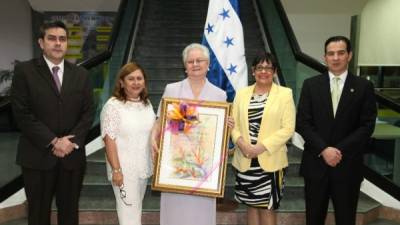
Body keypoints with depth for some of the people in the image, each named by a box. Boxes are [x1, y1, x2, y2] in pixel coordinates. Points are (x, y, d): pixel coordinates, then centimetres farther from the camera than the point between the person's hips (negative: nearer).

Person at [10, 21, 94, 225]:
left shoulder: (81, 74, 7)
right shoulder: (24, 71, -3)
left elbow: (88, 112, 4)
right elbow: (22, 114, -10)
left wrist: (72, 141, -10)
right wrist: (53, 142, -14)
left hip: (73, 156, 3)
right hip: (37, 157, -2)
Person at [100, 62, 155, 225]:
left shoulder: (147, 103, 7)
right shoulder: (113, 106, -14)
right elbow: (109, 140, -16)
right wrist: (116, 169, -19)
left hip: (143, 167, 7)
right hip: (124, 169, -6)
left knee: (136, 208, 19)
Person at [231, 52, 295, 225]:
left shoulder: (285, 94, -2)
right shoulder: (242, 93, 9)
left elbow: (288, 128, -8)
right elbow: (234, 123, 6)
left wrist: (261, 147, -16)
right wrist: (241, 143, -13)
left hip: (270, 161, -3)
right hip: (245, 161, 3)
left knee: (267, 207, 3)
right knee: (251, 205, 13)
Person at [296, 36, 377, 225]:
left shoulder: (364, 87, 1)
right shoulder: (311, 85, 2)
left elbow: (367, 126, -4)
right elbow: (302, 123, -3)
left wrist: (341, 150, -14)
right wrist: (323, 149, -14)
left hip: (348, 165, 0)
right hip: (316, 163, 1)